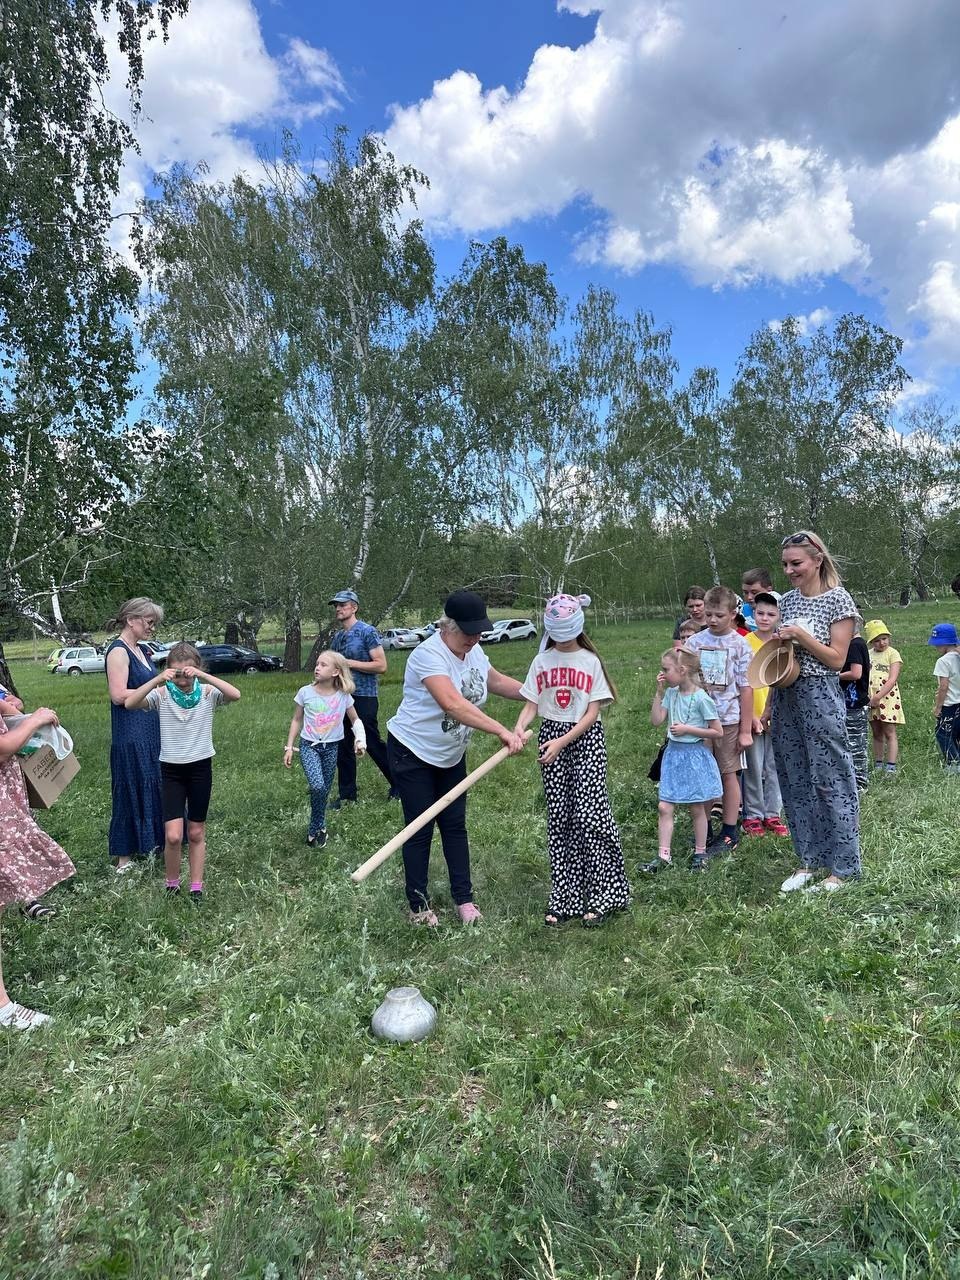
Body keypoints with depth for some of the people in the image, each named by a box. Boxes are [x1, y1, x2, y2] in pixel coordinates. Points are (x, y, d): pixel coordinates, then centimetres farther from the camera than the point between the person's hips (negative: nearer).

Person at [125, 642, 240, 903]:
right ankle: (172, 883, 17)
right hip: (171, 769, 0)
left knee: (196, 832, 11)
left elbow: (235, 695, -25)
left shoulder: (207, 692, -6)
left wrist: (204, 676, -30)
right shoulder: (162, 694, -6)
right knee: (173, 835, -8)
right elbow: (130, 703, -22)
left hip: (201, 767, 1)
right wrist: (157, 680, -30)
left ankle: (196, 886, 25)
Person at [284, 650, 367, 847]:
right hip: (309, 746, -1)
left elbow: (355, 719, 8)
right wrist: (289, 747, 2)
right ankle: (319, 827, 1)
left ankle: (315, 829, 28)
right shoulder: (305, 692, -8)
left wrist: (360, 739, -8)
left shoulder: (343, 696, -7)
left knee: (324, 790, 7)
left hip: (331, 748, 2)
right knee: (317, 786, -21)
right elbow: (297, 720, 4)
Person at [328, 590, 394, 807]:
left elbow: (381, 665, -17)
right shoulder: (337, 636, 13)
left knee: (373, 744, -1)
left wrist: (349, 663, -19)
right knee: (343, 747, 9)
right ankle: (347, 794, 20)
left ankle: (399, 785, 17)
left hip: (364, 697, -7)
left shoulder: (368, 632, -10)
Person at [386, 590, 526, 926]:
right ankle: (418, 907, 15)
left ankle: (464, 899, 19)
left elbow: (497, 681, 17)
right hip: (412, 754, -7)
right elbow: (453, 704, -42)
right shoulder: (429, 654, -28)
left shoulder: (474, 652, -2)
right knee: (420, 829, 1)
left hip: (451, 756, 7)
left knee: (455, 825, 10)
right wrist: (502, 732, -48)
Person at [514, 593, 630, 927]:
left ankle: (600, 897, 3)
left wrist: (562, 742, -16)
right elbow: (531, 705, 3)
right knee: (558, 818, 5)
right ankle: (565, 898, 14)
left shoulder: (590, 661, -3)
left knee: (588, 814, -11)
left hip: (585, 738, -3)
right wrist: (519, 729, -18)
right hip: (551, 737, 3)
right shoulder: (541, 661, 5)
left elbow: (593, 712, -7)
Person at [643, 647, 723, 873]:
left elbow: (718, 732, -11)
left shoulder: (701, 698, -14)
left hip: (695, 755, -5)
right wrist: (659, 692, -6)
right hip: (673, 754, 5)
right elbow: (656, 720, -3)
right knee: (665, 807, 1)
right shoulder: (671, 694, 3)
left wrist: (687, 729, -17)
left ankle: (700, 853, 25)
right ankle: (664, 856, 7)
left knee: (697, 809, 9)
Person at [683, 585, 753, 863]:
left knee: (728, 773, 7)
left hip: (728, 719, -2)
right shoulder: (694, 642, 3)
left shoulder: (739, 645, -4)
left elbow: (745, 688, -4)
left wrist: (746, 729, -4)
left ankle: (730, 832, 17)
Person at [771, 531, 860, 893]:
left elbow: (837, 660, -8)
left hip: (820, 699, -6)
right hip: (786, 697, 6)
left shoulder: (838, 599, -6)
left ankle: (842, 868, 11)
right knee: (794, 781, 10)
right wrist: (770, 703, 13)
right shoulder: (787, 600, 11)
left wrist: (800, 635, -18)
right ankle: (809, 860, 23)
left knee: (830, 780, 0)